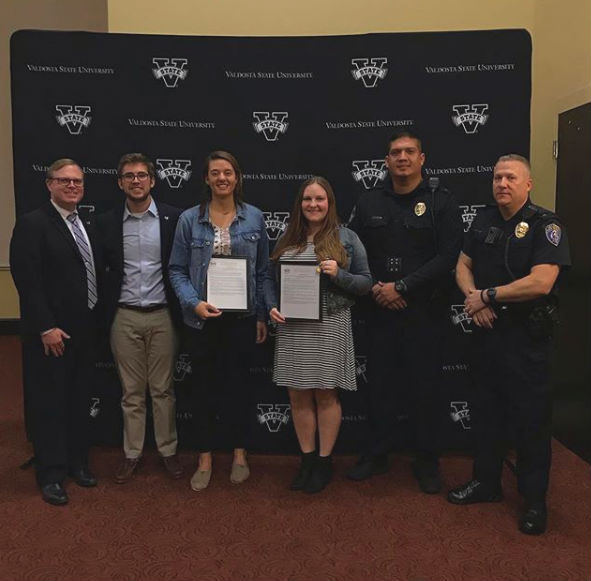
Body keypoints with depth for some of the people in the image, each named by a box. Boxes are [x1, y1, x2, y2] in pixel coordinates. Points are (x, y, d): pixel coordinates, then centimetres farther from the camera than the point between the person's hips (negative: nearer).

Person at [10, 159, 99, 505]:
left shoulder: (87, 225, 12)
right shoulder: (33, 224, -10)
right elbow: (27, 281, -17)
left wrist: (96, 320, 8)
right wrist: (46, 327, -20)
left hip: (85, 330, 7)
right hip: (52, 333, -7)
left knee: (81, 399, 16)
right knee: (49, 402, 5)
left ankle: (78, 462, 32)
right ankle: (51, 474, 20)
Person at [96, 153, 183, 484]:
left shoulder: (173, 218, -2)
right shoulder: (107, 223, 2)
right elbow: (101, 272, 6)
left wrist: (182, 309, -3)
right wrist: (103, 315, 2)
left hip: (162, 316, -1)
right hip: (124, 318, 1)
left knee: (163, 389, 9)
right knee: (132, 391, 11)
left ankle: (168, 450, 25)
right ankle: (132, 453, 25)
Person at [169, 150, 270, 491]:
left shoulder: (254, 217, 0)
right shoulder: (189, 219, -2)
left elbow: (263, 271, 3)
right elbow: (177, 269, 0)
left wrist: (262, 315, 2)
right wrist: (194, 302, -15)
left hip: (242, 316, 0)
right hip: (202, 317, 0)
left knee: (237, 384, 11)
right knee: (204, 387, 10)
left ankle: (239, 454, 29)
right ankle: (205, 459, 26)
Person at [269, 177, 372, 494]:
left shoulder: (346, 238, 4)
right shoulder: (287, 239, 12)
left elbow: (365, 282, 2)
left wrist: (338, 275, -15)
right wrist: (272, 307, -2)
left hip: (329, 325, -3)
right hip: (292, 326, 3)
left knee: (326, 395, 5)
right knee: (298, 395, 8)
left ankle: (324, 461, 22)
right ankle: (307, 459, 24)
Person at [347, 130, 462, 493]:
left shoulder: (441, 202, -2)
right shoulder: (369, 203, 9)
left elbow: (447, 257, -11)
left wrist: (401, 287, -15)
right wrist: (375, 288, -8)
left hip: (423, 309, -3)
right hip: (380, 310, 3)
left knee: (424, 386, 5)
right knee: (380, 383, 10)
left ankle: (427, 462, 23)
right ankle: (376, 455, 27)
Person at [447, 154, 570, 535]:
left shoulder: (546, 225, -11)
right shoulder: (484, 220, 8)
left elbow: (540, 282, -23)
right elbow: (463, 266, 11)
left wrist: (488, 295, -15)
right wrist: (473, 298, -8)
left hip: (527, 336, -6)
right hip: (487, 330, 6)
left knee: (531, 418, 4)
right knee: (487, 411, 16)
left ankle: (535, 501, 20)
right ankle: (486, 482, 33)